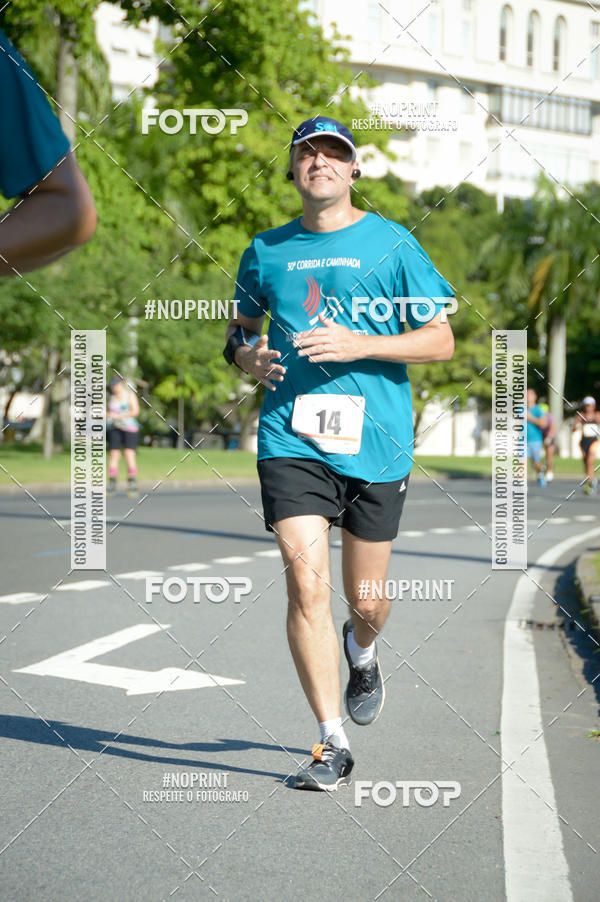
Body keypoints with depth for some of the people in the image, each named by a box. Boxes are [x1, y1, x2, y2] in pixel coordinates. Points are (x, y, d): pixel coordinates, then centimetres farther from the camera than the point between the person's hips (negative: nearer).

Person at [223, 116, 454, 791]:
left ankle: (362, 651, 46)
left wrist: (358, 345, -13)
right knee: (306, 583, -14)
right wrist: (245, 355, 0)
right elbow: (239, 328, 24)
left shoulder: (391, 244, 2)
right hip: (291, 439, 1)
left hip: (375, 442, -1)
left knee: (366, 603, 8)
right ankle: (332, 744, -7)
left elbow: (441, 340, 1)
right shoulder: (266, 251, 10)